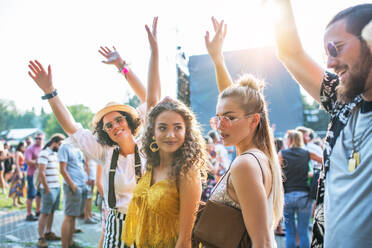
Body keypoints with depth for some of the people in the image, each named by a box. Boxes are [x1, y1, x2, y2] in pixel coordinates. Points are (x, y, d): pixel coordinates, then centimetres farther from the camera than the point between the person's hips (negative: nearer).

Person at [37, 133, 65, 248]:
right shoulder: (44, 154, -12)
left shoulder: (55, 154, 16)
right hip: (49, 189, -8)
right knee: (45, 213, -5)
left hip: (57, 187, 8)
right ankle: (41, 238, -1)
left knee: (52, 212, 14)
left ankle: (48, 233, 23)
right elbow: (41, 173, -18)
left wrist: (58, 185, 16)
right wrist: (47, 189, -17)